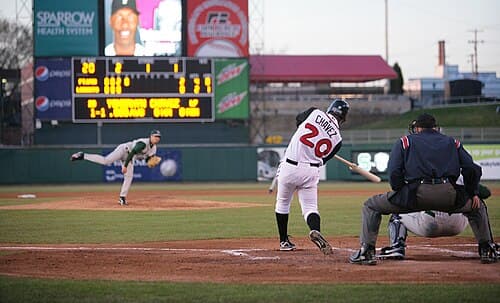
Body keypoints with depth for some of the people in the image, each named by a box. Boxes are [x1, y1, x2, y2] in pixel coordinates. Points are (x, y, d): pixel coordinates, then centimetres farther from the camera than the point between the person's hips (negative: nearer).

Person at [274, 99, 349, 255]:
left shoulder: (315, 113, -2)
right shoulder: (337, 139, 2)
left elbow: (298, 119, 20)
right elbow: (322, 159, 11)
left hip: (289, 166, 0)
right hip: (311, 171, 0)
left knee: (282, 202, 19)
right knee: (310, 207, 5)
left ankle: (284, 241, 25)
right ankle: (315, 230, -27)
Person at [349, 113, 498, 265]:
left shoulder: (404, 142, 20)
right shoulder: (453, 142, 26)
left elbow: (394, 173, 7)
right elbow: (472, 169, 14)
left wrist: (399, 194, 18)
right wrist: (473, 194, 23)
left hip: (416, 194, -2)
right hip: (449, 195, 2)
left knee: (371, 206, 17)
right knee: (478, 206, 32)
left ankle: (367, 252, 4)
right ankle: (487, 250, 22)